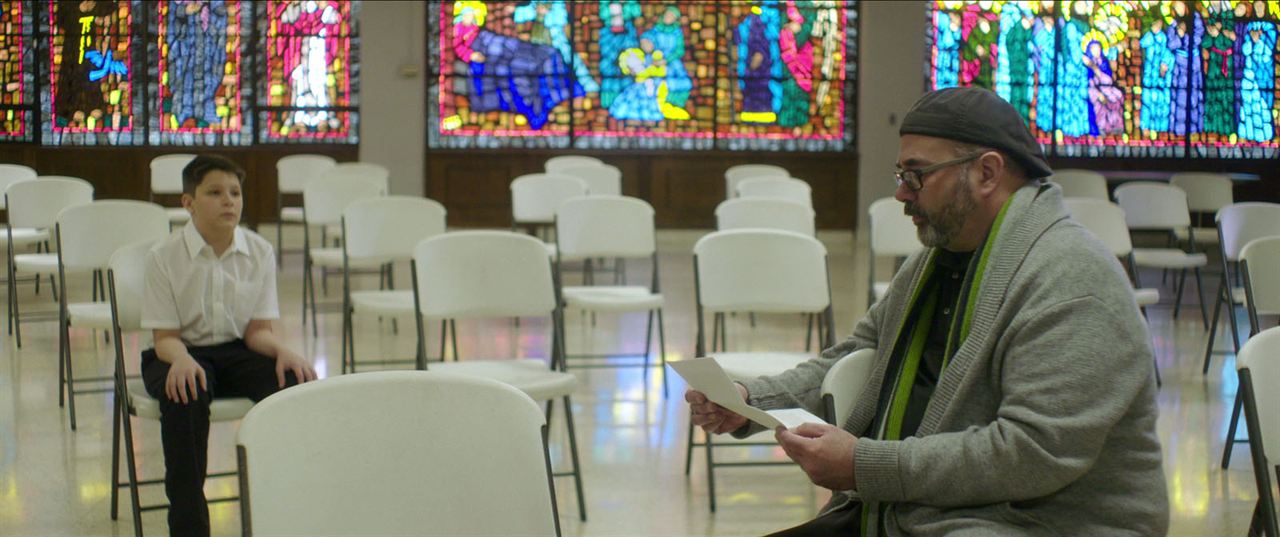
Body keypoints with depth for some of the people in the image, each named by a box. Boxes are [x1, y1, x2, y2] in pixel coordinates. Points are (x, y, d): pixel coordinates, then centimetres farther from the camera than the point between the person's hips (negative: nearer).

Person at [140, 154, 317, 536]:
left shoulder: (259, 253, 0)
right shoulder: (164, 257, -8)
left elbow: (260, 329, 0)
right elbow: (165, 335, -8)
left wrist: (283, 350, -23)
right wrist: (182, 360, -32)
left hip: (239, 350, 3)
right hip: (183, 351, -2)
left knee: (295, 382, -28)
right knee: (184, 397, -38)